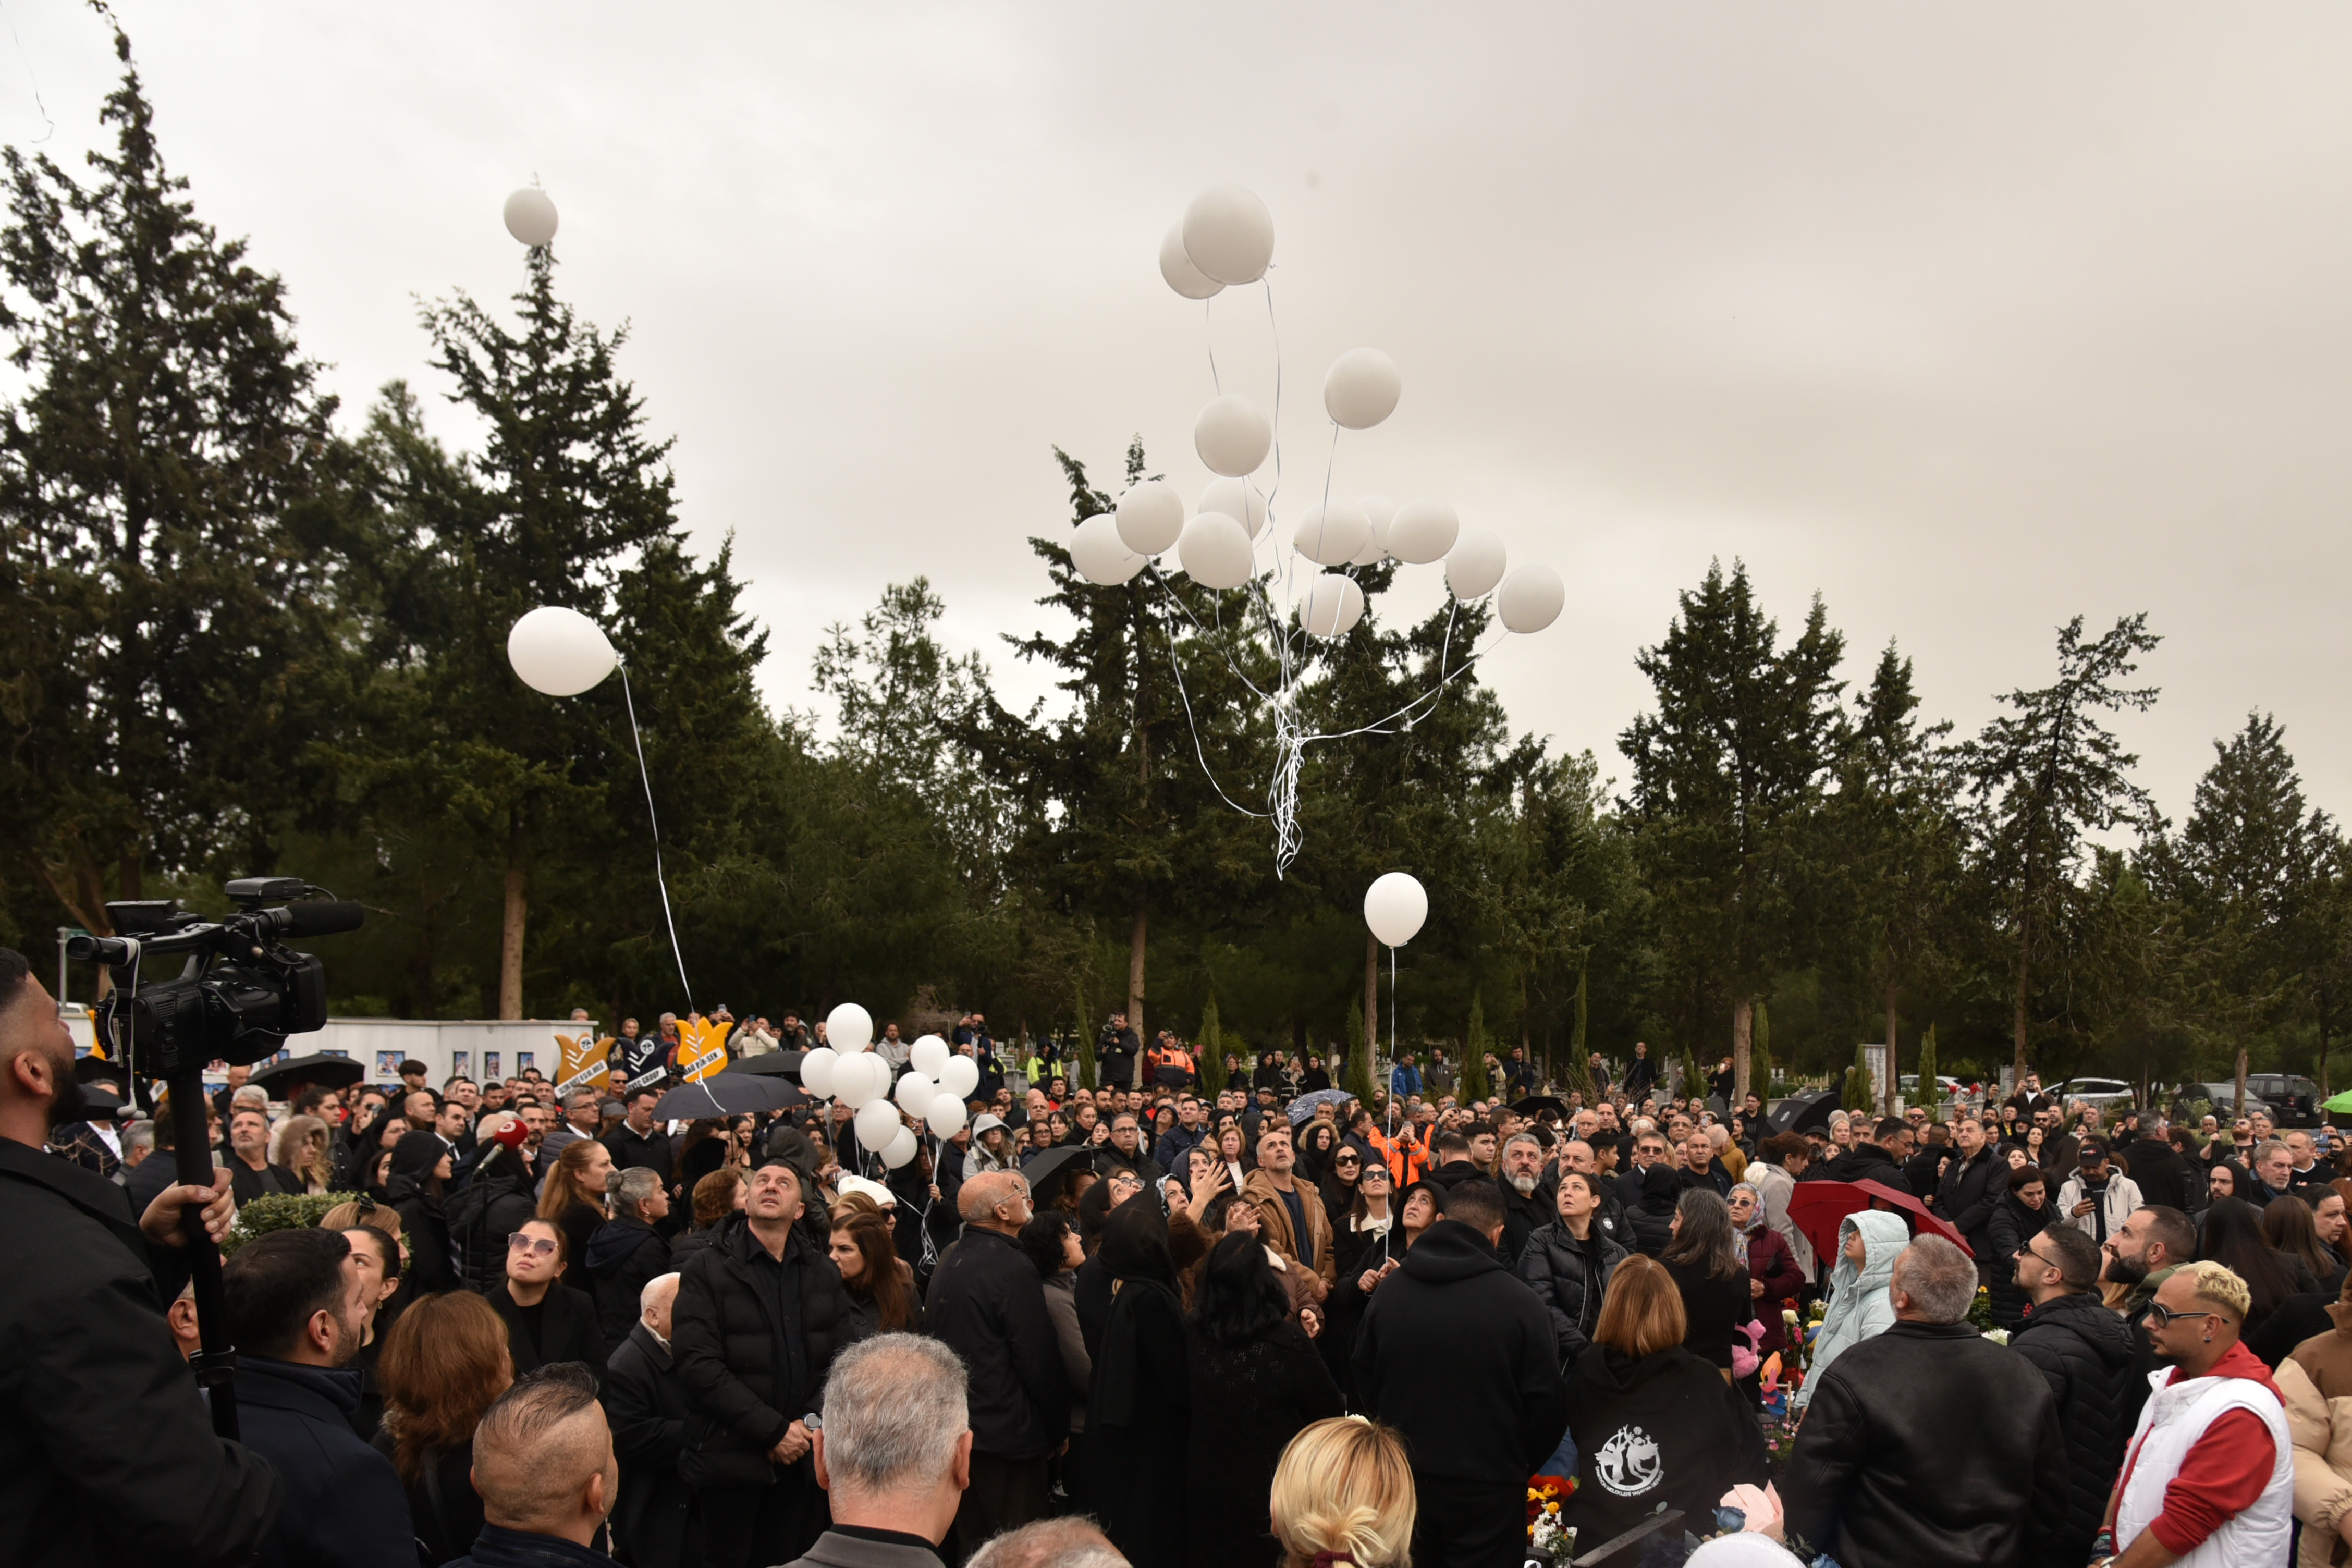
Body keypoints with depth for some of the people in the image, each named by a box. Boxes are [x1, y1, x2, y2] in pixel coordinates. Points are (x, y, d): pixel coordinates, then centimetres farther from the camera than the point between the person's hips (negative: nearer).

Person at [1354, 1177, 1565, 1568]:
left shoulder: (1387, 1291, -6)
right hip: (1487, 1491, -3)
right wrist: (1522, 1466, 7)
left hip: (1404, 1479, 4)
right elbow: (1546, 1404, -11)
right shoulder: (1520, 1303, -17)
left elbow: (1365, 1385, 6)